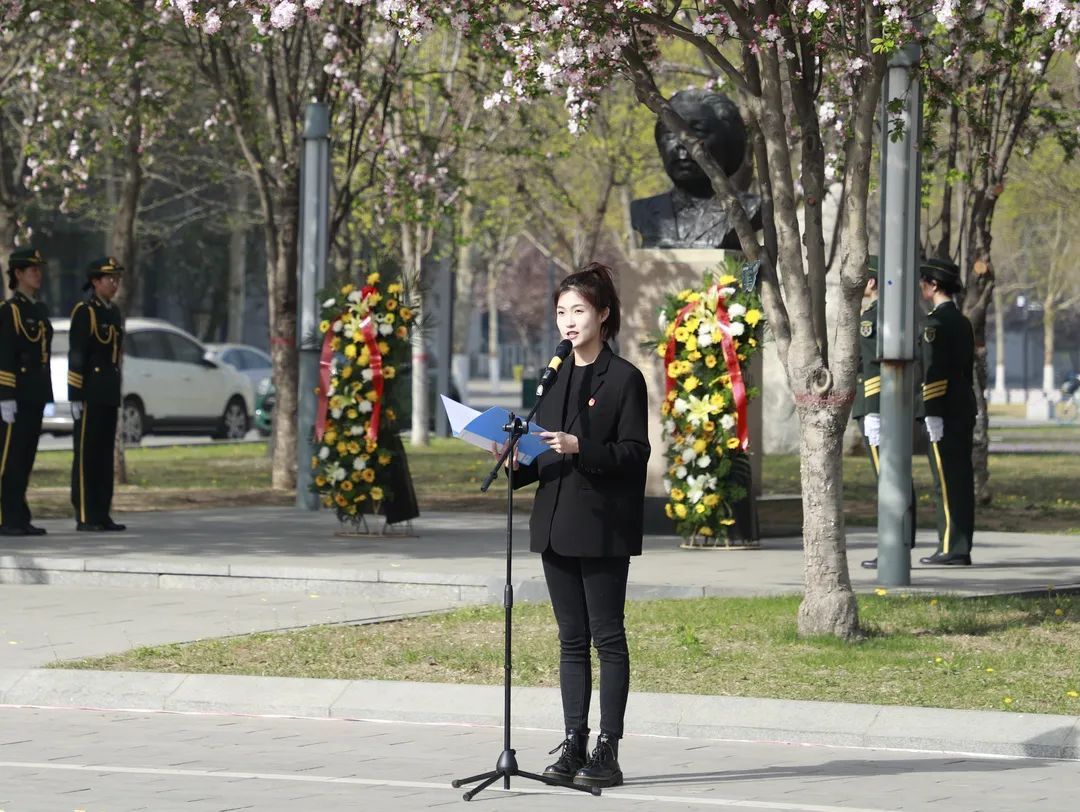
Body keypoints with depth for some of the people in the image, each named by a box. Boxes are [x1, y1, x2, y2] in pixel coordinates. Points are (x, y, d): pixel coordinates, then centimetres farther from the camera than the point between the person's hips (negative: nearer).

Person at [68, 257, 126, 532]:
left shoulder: (113, 312, 16)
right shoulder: (84, 312, -10)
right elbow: (76, 356, -14)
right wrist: (75, 396, -17)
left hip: (109, 394, 8)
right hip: (90, 394, -8)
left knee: (105, 455, 8)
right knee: (86, 455, -5)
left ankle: (102, 514, 12)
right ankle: (85, 517, -4)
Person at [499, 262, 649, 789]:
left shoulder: (623, 378, -4)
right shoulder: (556, 377, 16)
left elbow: (634, 451, -11)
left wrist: (580, 448, -23)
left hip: (602, 527, -7)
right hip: (556, 523, 7)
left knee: (607, 636, -3)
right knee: (572, 638, 8)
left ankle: (607, 751, -2)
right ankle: (573, 745, 11)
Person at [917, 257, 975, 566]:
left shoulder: (936, 322, -13)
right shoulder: (963, 321, 16)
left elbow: (933, 371, -18)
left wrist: (933, 415, -19)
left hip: (944, 413, -9)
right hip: (965, 410, 9)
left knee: (947, 479, -7)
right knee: (960, 478, 9)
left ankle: (951, 549, -8)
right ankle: (960, 547, 11)